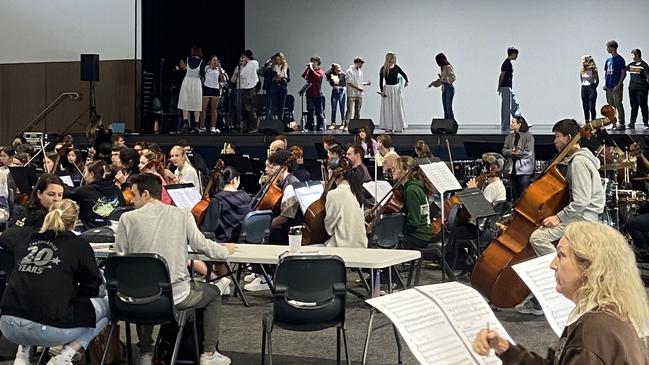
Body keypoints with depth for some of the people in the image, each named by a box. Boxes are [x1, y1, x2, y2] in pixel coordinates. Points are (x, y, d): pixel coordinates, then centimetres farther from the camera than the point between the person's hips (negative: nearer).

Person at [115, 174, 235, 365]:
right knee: (213, 293, 27)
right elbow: (201, 245, 0)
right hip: (176, 295, -2)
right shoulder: (182, 215, -6)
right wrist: (226, 251, 20)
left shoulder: (128, 218, -5)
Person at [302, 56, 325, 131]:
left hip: (317, 95, -5)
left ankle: (320, 127, 0)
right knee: (310, 112, 8)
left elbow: (318, 77, -22)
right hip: (309, 94, 5)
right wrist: (308, 68, -7)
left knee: (319, 112, -2)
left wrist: (311, 69, -17)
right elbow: (303, 76, -4)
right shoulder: (309, 70, 11)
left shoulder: (320, 71, -1)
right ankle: (310, 127, 14)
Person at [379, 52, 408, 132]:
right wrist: (382, 91, -9)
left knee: (398, 108, 3)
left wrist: (406, 81, 1)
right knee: (388, 108, 0)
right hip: (387, 89, -3)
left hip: (397, 88, 3)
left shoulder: (396, 67, 2)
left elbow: (403, 74, 14)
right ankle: (388, 127, 6)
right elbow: (381, 81, -3)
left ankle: (399, 127, 9)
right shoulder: (383, 69, -6)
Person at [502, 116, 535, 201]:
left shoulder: (528, 136, -7)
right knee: (514, 192, 11)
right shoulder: (510, 136, 12)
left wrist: (517, 153, -17)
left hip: (524, 169, -6)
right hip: (512, 168, 6)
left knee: (524, 192, -6)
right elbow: (504, 150, 10)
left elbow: (529, 153, -12)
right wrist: (510, 152, -10)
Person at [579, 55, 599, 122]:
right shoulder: (582, 70, 8)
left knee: (592, 107, -6)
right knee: (585, 107, 7)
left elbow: (597, 81, 0)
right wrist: (583, 85, 8)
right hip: (584, 88, 5)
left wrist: (594, 87, -4)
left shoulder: (593, 70, -6)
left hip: (591, 87, -5)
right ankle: (586, 122, 12)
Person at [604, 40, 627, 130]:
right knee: (611, 105, 10)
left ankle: (622, 124, -3)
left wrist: (619, 85, -16)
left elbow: (624, 73, -10)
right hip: (609, 86, 7)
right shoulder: (608, 59, 13)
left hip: (616, 86, -7)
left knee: (618, 105, -7)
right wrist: (605, 83, 8)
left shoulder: (620, 59, -8)